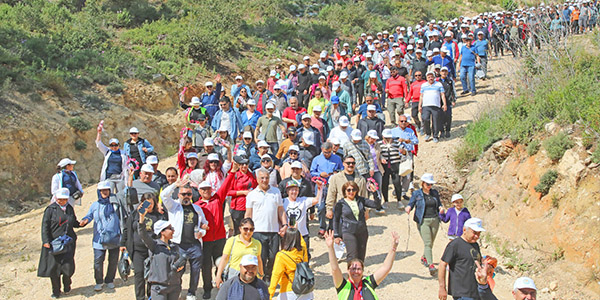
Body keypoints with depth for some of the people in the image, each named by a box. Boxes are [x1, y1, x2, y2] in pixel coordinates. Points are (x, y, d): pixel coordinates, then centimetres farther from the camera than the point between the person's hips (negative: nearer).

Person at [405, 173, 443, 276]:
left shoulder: (435, 192, 10)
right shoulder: (416, 194, 0)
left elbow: (439, 204, 18)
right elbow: (410, 204, 1)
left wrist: (440, 208, -5)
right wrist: (408, 208, -22)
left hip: (435, 220, 5)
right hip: (423, 221, -4)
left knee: (430, 243, 14)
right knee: (427, 243, -14)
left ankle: (424, 257, 40)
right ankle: (431, 265, -20)